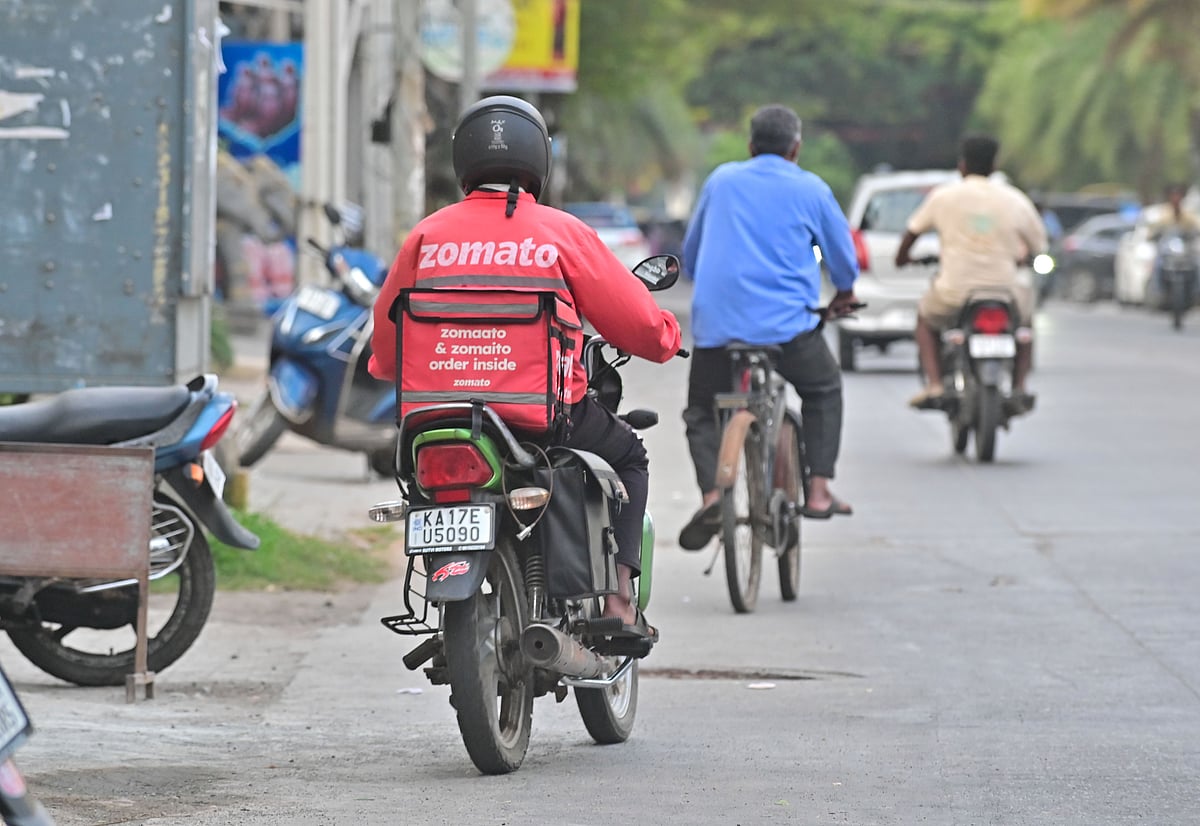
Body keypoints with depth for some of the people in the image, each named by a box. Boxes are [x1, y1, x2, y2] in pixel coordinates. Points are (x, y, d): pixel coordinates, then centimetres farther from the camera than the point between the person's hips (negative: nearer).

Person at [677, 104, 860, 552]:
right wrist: (844, 293, 39)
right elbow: (843, 254, 16)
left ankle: (711, 494, -11)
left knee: (701, 413, 16)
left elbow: (690, 253, 23)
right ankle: (818, 491, 13)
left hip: (716, 324, 1)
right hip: (787, 324, -1)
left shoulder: (720, 181, 12)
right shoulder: (810, 190, 5)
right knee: (824, 389, 25)